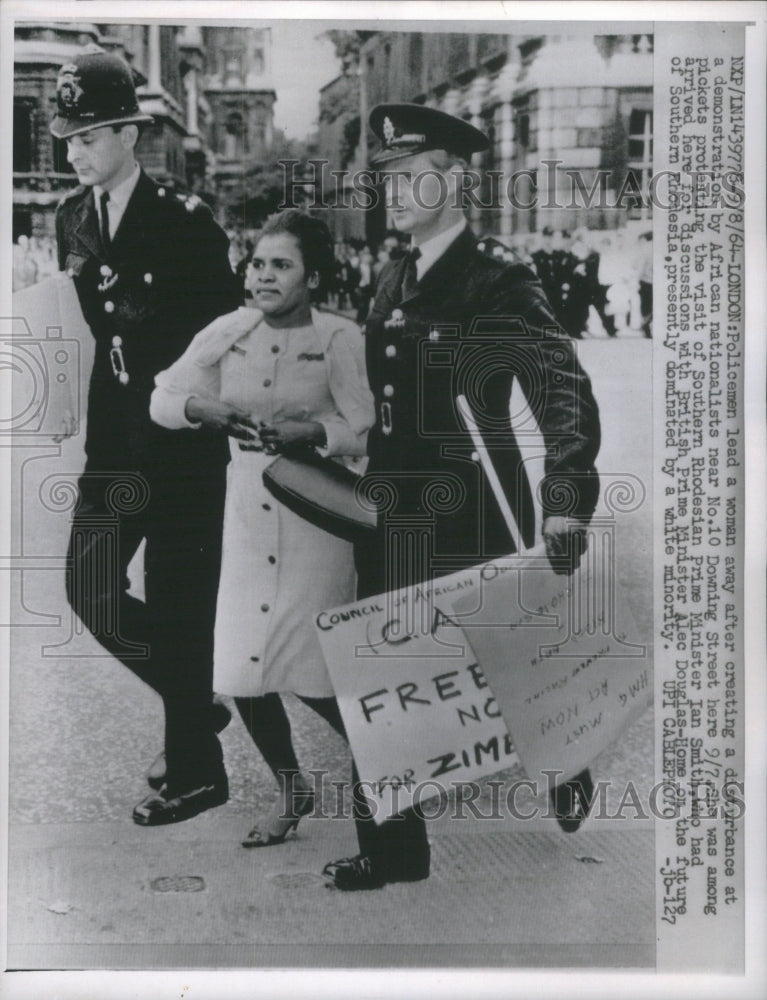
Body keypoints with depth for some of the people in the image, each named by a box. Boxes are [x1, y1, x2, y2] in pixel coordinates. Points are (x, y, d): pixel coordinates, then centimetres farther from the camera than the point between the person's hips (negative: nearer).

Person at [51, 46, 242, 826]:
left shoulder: (186, 222, -12)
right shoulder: (72, 220, 6)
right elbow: (96, 327, 11)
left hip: (181, 440, -6)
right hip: (113, 437, 7)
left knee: (176, 605, -1)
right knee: (88, 587, 8)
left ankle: (194, 769, 16)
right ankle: (195, 706, 29)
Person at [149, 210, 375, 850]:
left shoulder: (340, 339, -9)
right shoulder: (229, 333, 2)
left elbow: (366, 432, -12)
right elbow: (163, 399, 7)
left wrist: (312, 429, -28)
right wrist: (205, 408, -13)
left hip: (318, 518, -4)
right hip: (248, 518, 4)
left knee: (316, 675, -4)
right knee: (242, 671, 4)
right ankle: (291, 789, 28)